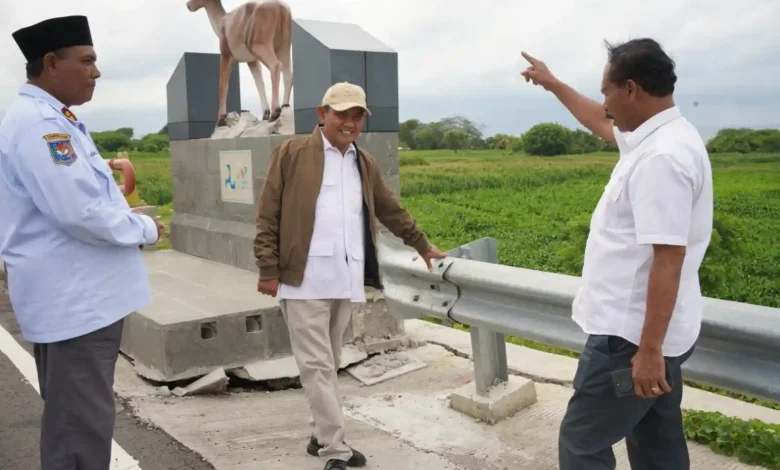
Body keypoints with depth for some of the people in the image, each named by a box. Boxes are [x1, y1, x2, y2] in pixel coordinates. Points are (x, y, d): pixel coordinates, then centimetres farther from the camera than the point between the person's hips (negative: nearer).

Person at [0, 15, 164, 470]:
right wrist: (145, 228, -11)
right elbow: (77, 211, -26)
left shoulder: (51, 119, 14)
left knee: (76, 416, 22)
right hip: (73, 296, -11)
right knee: (82, 423, -2)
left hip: (78, 291, 11)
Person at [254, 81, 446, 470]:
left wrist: (423, 246, 31)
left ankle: (321, 437, 27)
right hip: (304, 280, -5)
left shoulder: (365, 163, 18)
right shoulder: (292, 153, 0)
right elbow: (267, 214, -2)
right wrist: (268, 269, -7)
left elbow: (392, 211, 27)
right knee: (316, 365, -4)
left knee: (330, 365, 14)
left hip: (345, 280, 5)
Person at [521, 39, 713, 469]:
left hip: (632, 334, -10)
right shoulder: (657, 137, 8)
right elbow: (600, 123, 28)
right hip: (646, 330, 10)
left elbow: (668, 260, -28)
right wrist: (552, 83, 37)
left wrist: (649, 350, -25)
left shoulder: (661, 157, -24)